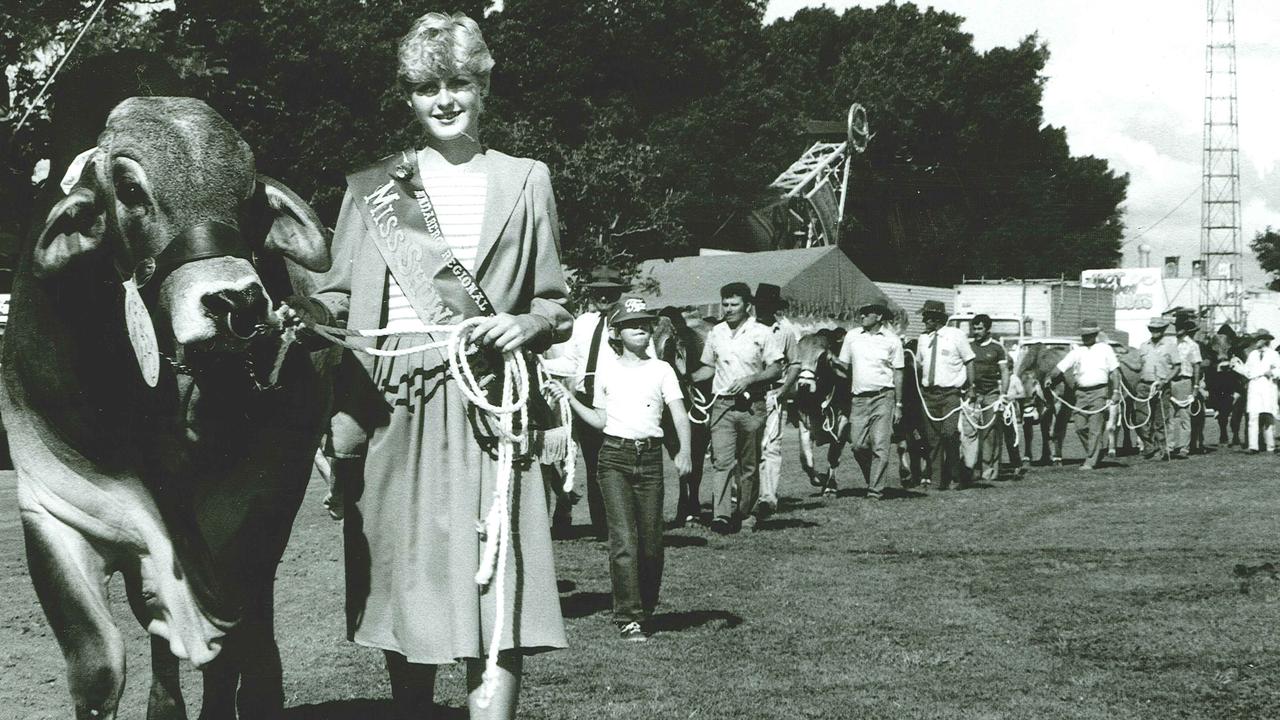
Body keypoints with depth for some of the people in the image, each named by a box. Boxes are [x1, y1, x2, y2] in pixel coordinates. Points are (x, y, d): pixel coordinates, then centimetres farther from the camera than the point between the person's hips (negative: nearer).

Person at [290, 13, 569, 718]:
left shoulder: (524, 181, 13)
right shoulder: (372, 187, 14)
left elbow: (557, 306, 15)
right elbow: (336, 300, 9)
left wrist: (530, 324, -7)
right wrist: (289, 312, -12)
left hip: (489, 403, -1)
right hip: (394, 406, 1)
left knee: (496, 594, -11)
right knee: (404, 588, 4)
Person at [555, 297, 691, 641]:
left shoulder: (661, 370, 8)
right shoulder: (608, 374, 11)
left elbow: (679, 415, -1)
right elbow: (600, 421, 15)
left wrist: (684, 450, -16)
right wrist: (571, 400, 5)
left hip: (650, 457, 1)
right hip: (615, 457, -1)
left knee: (651, 541, 2)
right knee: (623, 538, -10)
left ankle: (645, 610, 20)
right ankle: (628, 617, -10)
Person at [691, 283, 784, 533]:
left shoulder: (761, 333, -1)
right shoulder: (716, 333, 10)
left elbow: (776, 369, -1)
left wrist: (749, 380, -14)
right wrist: (688, 378, 3)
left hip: (751, 405, -2)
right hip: (722, 404, 2)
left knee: (749, 464, 7)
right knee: (722, 461, -11)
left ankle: (746, 513, 19)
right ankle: (722, 516, -19)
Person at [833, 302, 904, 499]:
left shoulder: (892, 340, 2)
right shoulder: (852, 336, 9)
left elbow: (898, 374, 4)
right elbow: (843, 367, 13)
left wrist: (898, 405, 1)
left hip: (883, 397, -3)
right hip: (858, 398, 3)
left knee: (881, 446, -7)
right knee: (858, 445, -1)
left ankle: (876, 489, -4)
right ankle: (872, 480, 20)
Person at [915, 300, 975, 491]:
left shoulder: (956, 335, -1)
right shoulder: (923, 338, 11)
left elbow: (969, 362, 3)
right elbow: (919, 364, 20)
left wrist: (970, 388, 1)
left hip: (951, 394, -4)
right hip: (928, 393, 5)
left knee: (950, 435, -14)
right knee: (931, 437, 3)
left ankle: (953, 478, -4)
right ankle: (933, 477, 8)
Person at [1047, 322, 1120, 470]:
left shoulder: (1105, 349, 6)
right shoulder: (1077, 351, 11)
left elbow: (1115, 371, 5)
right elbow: (1060, 368, 6)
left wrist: (1116, 391, -4)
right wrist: (1050, 379, -12)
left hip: (1099, 392, -4)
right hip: (1081, 393, 4)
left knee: (1095, 428, -6)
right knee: (1080, 427, 1)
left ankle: (1091, 461, -3)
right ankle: (1096, 452, 22)